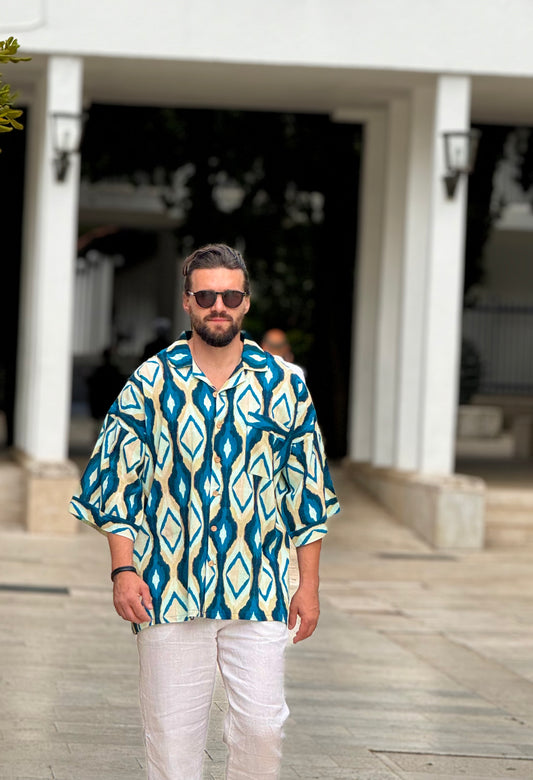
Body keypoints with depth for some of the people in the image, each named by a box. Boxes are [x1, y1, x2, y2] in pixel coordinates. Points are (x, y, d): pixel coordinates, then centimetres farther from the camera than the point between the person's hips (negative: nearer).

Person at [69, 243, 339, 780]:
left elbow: (307, 491, 10)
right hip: (168, 591, -1)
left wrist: (309, 583, 6)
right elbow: (116, 483, 4)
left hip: (258, 591, 1)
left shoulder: (282, 387, 6)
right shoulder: (149, 384, 2)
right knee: (173, 731, 2)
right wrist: (123, 569, -6)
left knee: (262, 725, -4)